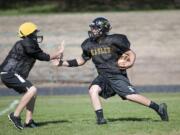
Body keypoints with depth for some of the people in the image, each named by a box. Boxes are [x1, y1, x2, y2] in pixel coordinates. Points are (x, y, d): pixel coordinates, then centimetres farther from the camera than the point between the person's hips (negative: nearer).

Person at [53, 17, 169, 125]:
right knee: (93, 90, -20)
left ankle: (159, 108, 0)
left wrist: (130, 63, -25)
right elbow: (81, 61, 17)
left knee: (131, 96, -14)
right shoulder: (89, 45, 4)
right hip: (103, 77, 5)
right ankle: (100, 119, -16)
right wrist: (62, 63, 9)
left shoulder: (113, 41, -12)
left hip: (118, 76, -5)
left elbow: (131, 53, -4)